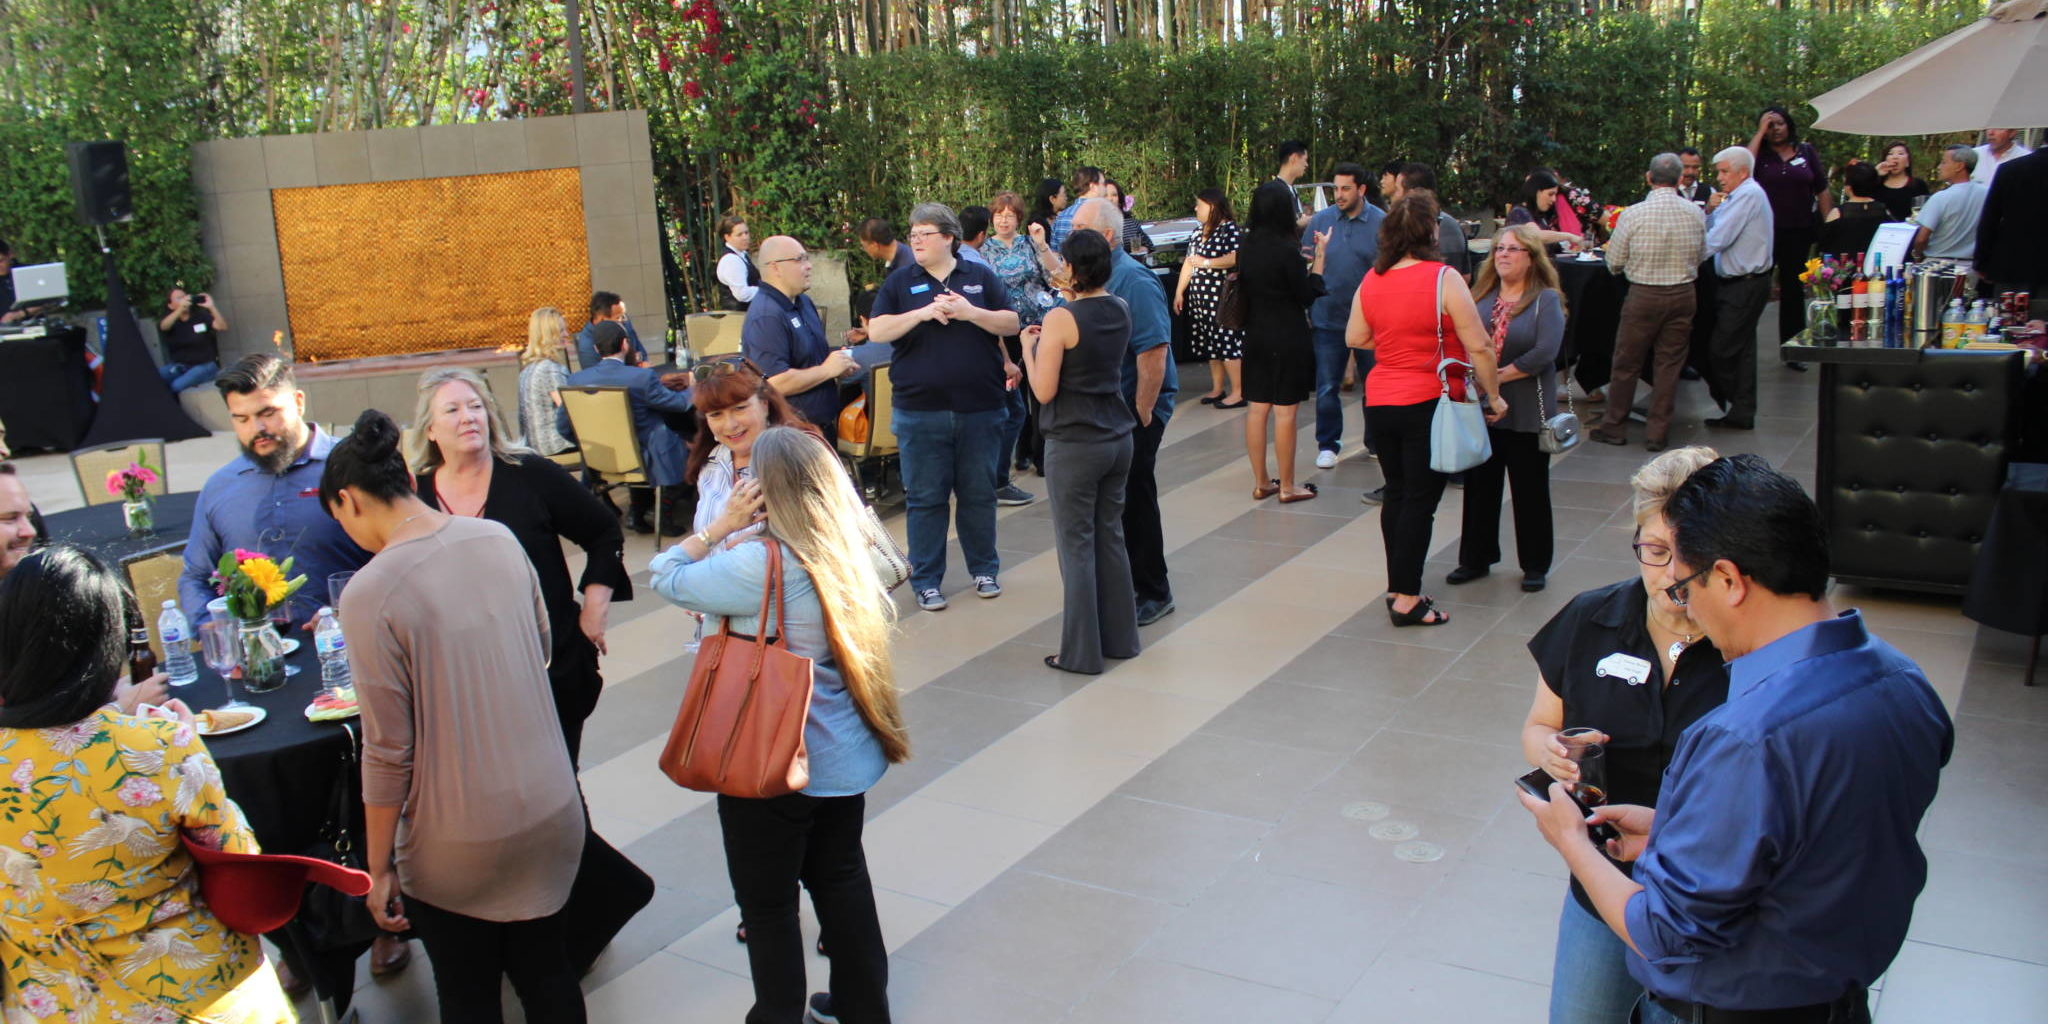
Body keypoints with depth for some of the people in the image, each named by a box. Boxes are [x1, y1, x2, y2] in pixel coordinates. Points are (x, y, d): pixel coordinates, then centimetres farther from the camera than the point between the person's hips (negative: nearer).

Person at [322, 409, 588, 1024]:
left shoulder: (370, 593, -19)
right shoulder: (499, 540, -3)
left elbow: (388, 752, -15)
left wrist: (379, 868, -4)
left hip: (457, 846, -5)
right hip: (551, 813, 5)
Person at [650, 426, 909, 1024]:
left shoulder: (760, 566, -23)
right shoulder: (849, 554, -3)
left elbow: (667, 576, -14)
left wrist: (725, 523, -6)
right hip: (844, 755, 7)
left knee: (767, 903, 11)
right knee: (842, 878, 23)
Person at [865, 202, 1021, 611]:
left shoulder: (980, 277, 7)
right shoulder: (900, 282, 5)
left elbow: (1011, 324, 0)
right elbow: (876, 331, -5)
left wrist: (970, 313, -16)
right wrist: (922, 313, -17)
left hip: (980, 408, 1)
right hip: (920, 410, -1)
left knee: (979, 493, 10)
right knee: (924, 497, 4)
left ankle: (984, 569, 25)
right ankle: (926, 580, 14)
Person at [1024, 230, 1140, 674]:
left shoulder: (1061, 319, -17)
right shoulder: (1121, 310, 3)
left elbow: (1044, 390, -15)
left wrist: (1029, 348, -1)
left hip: (1074, 445, -7)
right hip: (1118, 437, 7)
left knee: (1076, 545, 2)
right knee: (1111, 537, 16)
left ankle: (1081, 652, 9)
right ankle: (1120, 637, 25)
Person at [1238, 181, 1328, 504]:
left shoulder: (1246, 248, 3)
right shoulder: (1286, 250, -17)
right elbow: (1307, 294, -10)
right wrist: (1320, 256, -3)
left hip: (1255, 338, 7)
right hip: (1287, 340, -7)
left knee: (1257, 409, 11)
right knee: (1285, 412, 0)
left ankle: (1260, 483, 19)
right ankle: (1287, 487, 8)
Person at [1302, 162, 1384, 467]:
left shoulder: (1381, 223, -4)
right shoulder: (1320, 220, 2)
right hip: (1328, 319, 1)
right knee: (1327, 387, 3)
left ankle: (1376, 441, 26)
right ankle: (1327, 445, 15)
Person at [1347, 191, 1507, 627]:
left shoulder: (1372, 280, 1)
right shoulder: (1443, 279, -15)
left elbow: (1354, 337, 10)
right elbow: (1479, 346, -14)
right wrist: (1493, 395, -3)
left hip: (1379, 402, 6)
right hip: (1427, 404, -6)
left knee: (1396, 494, 16)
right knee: (1421, 500, 1)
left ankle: (1398, 586, 25)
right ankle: (1406, 599, 3)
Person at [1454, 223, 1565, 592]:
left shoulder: (1546, 300, -5)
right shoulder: (1481, 297, 7)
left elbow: (1545, 352, -17)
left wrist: (1499, 376, -16)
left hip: (1527, 413, -4)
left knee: (1530, 490, 7)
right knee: (1479, 486, 11)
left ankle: (1535, 565, 20)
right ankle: (1476, 559, 25)